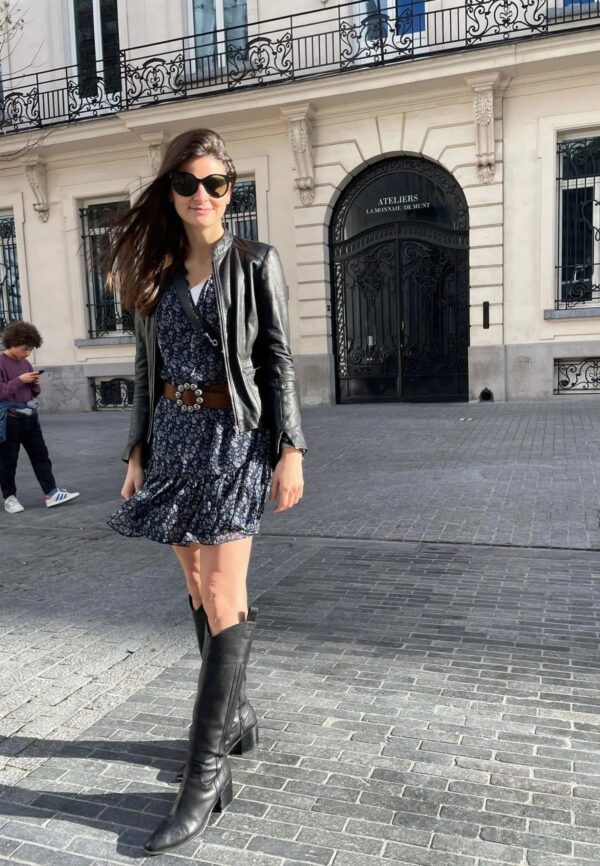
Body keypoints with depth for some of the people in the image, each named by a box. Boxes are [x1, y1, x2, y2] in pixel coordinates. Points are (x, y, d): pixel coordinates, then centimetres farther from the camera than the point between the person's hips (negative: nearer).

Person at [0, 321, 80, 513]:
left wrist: (35, 383, -3)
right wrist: (19, 380, -18)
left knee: (40, 455, 5)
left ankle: (51, 493, 7)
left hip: (29, 416, 7)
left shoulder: (25, 363, 10)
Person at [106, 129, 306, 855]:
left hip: (235, 434, -5)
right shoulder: (155, 270, 11)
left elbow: (278, 361, -4)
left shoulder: (256, 263, 0)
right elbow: (146, 369, 12)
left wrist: (290, 450, -11)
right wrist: (138, 449, 7)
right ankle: (236, 717, 30)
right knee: (198, 586, 11)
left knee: (223, 595, -8)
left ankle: (207, 770, 2)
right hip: (173, 434, 5)